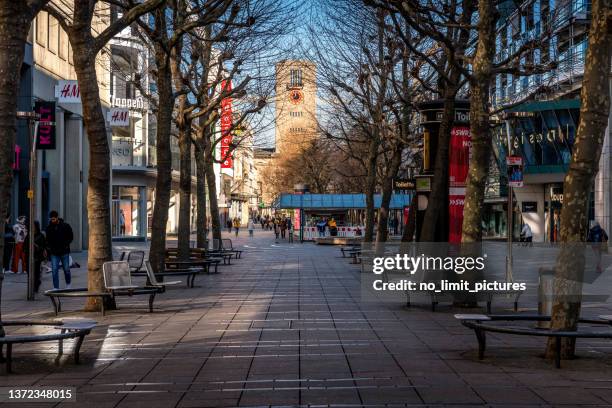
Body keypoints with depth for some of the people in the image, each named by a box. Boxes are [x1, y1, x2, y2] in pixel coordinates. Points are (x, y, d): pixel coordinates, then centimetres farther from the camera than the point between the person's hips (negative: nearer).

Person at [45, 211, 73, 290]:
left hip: (64, 252, -1)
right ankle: (56, 288, -3)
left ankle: (68, 284, 31)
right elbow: (47, 239, 15)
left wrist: (66, 245, -8)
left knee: (66, 269, 9)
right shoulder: (49, 228, 3)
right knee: (54, 270, -6)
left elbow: (70, 237, 4)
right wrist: (49, 247, 0)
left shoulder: (65, 226, -3)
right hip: (54, 253, 1)